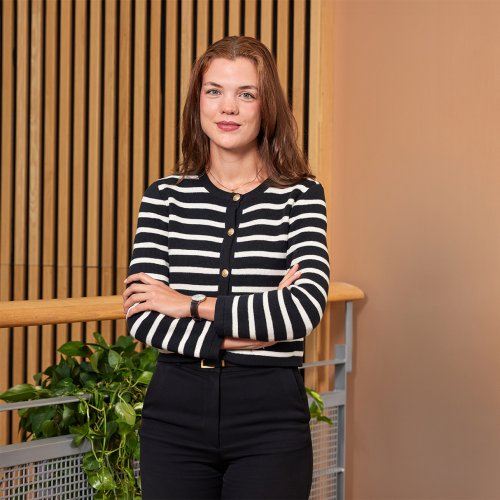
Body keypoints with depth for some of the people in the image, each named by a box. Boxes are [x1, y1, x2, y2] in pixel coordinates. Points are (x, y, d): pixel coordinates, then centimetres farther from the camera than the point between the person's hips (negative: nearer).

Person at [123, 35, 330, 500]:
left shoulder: (300, 195, 0)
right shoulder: (165, 196, 4)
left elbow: (306, 308, -14)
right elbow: (141, 315, -5)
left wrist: (193, 306, -10)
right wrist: (231, 339, -15)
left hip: (270, 414, -1)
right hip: (176, 411, 2)